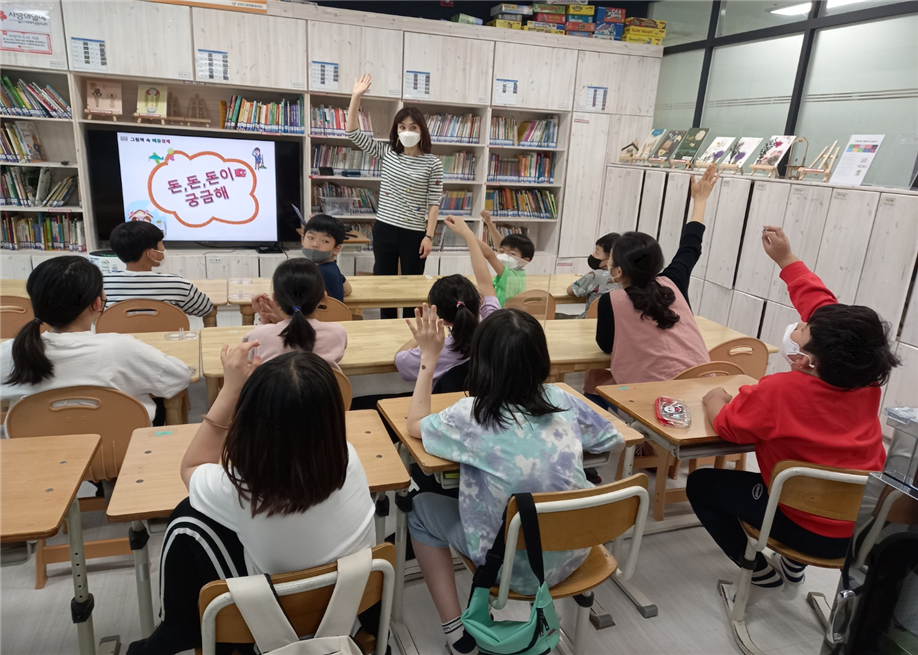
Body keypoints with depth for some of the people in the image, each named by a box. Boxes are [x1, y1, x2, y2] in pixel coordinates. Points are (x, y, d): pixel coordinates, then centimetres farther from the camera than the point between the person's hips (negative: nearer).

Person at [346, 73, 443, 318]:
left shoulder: (432, 163, -5)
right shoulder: (386, 152, 3)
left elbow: (434, 203, -6)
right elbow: (354, 133, 1)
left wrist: (429, 236, -10)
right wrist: (356, 96, -8)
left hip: (414, 233, -3)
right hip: (384, 228, 3)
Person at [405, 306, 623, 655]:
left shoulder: (473, 416, -22)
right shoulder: (562, 400, -12)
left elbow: (415, 425, -2)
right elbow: (616, 442, 4)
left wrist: (429, 358, -2)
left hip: (516, 566, -4)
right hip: (573, 553, 5)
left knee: (421, 507, 12)